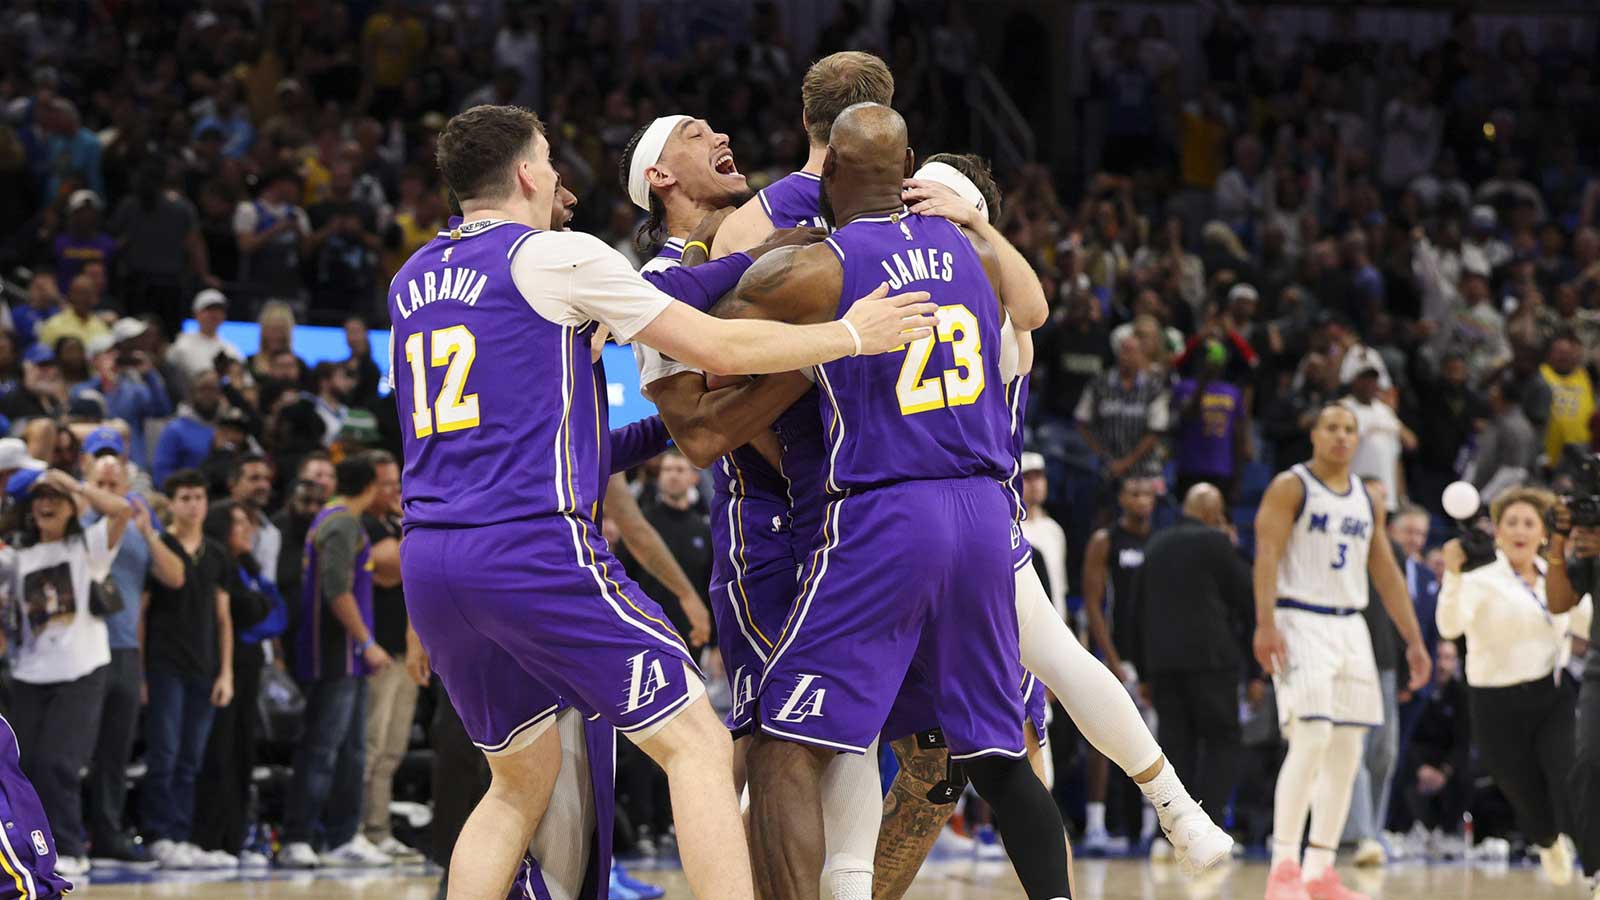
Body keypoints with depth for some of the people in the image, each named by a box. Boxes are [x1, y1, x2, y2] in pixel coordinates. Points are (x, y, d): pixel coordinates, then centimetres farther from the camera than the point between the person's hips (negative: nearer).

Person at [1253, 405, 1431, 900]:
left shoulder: (1365, 498, 16)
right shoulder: (1290, 487, -4)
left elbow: (1386, 574, 19)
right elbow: (1267, 554, -13)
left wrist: (1414, 640, 14)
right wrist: (1265, 624, -25)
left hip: (1350, 627, 7)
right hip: (1301, 622, -7)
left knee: (1347, 752, 5)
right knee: (1311, 739, -19)